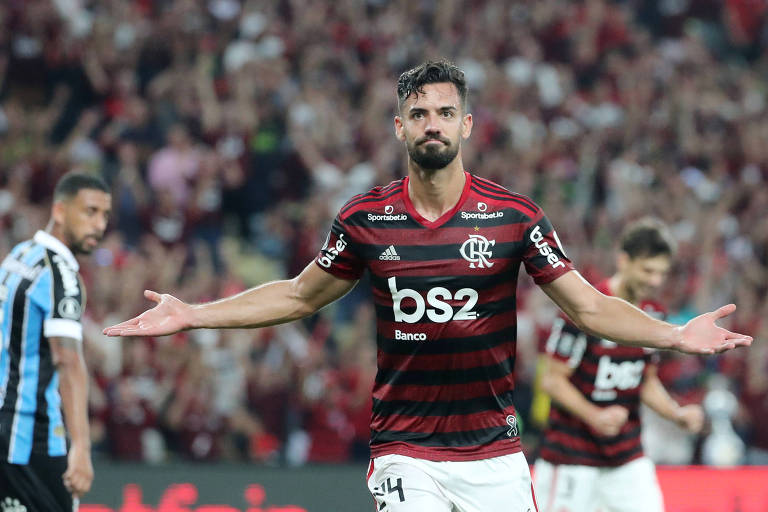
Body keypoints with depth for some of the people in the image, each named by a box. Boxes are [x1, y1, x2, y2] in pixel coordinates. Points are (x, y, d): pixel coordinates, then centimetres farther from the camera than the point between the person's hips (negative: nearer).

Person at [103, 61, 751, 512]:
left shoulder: (513, 215, -1)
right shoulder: (367, 217, 2)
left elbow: (589, 306, 0)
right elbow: (298, 296, 15)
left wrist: (674, 335, -15)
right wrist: (190, 315, 10)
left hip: (495, 457, 0)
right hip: (405, 455, 0)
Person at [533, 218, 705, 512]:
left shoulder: (654, 314, 6)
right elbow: (552, 379, -13)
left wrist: (678, 414, 0)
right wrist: (595, 416, -28)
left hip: (628, 459, 6)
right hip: (571, 455, -6)